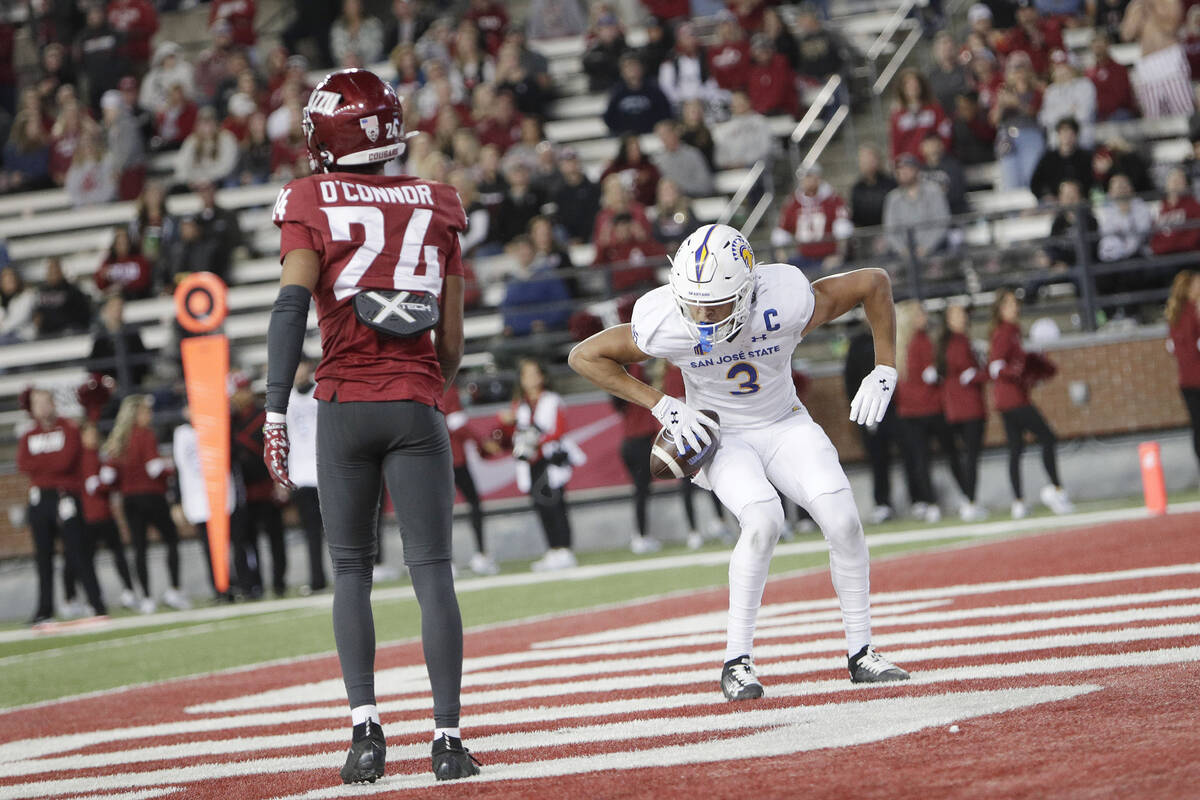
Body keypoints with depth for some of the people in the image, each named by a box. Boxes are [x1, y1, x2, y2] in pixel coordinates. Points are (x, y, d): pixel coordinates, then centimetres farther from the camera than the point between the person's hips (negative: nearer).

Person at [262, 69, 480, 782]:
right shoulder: (435, 209, 8)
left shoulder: (312, 205, 1)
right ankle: (448, 737, -5)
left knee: (352, 571, 10)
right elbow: (453, 342, 7)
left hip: (344, 403, -1)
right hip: (416, 404, 1)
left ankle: (366, 723, -1)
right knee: (432, 570, 0)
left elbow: (292, 306, -11)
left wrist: (276, 410, -12)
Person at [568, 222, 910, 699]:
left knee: (842, 521, -19)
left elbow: (874, 283, -14)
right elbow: (585, 356, -12)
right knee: (764, 519, -29)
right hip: (719, 437, -2)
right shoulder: (664, 325, -28)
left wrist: (884, 371, -14)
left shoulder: (786, 305, -29)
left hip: (785, 426, 2)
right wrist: (662, 406, -18)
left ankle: (861, 652, -1)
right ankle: (737, 660, -17)